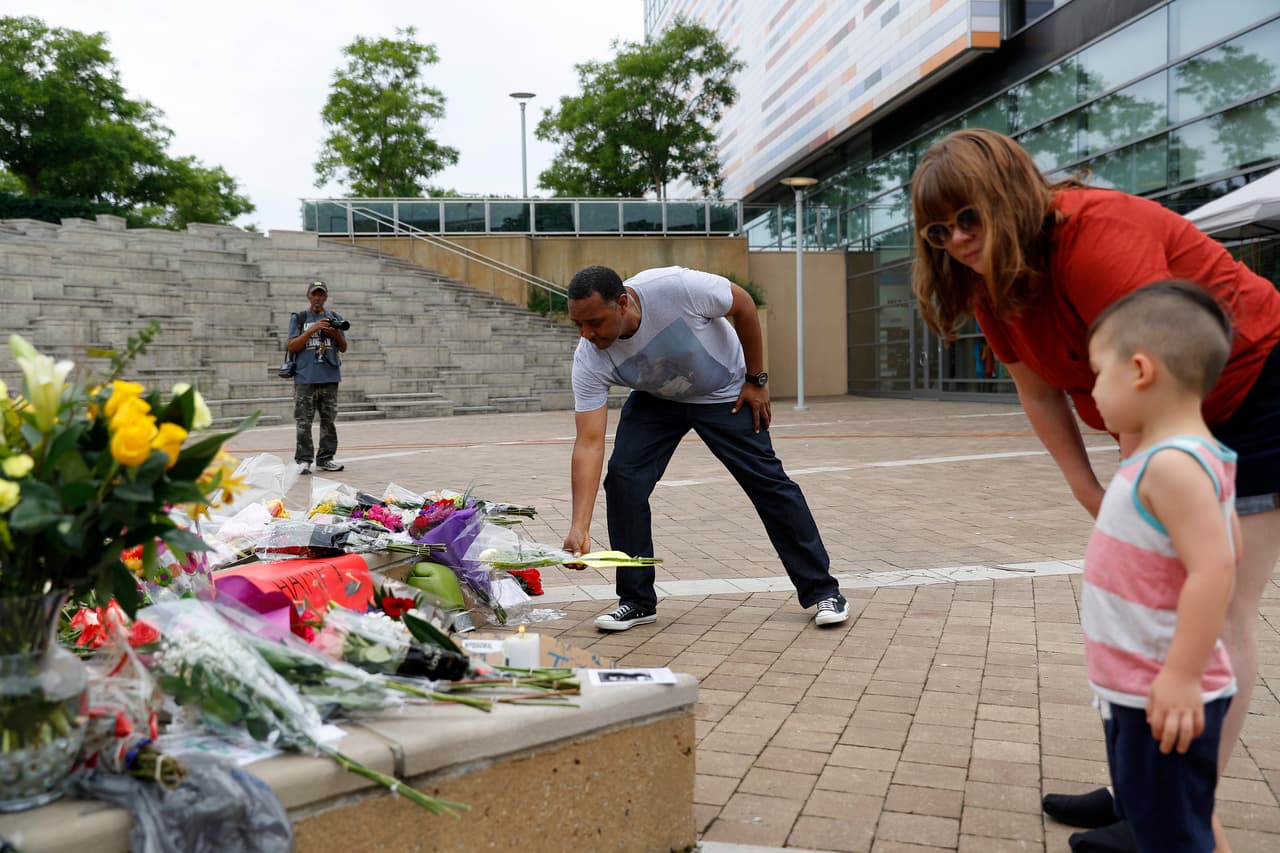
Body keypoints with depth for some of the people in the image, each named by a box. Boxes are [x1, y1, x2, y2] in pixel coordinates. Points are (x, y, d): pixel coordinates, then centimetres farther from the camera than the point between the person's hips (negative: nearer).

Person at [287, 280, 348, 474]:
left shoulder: (334, 319, 14)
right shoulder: (298, 318, 8)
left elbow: (343, 348, 14)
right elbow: (292, 347, -2)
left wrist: (336, 333, -7)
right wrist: (312, 329, -11)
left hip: (330, 378, 3)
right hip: (305, 378, -3)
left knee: (329, 420, 5)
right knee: (304, 422, -4)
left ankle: (325, 459, 12)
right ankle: (303, 460, -1)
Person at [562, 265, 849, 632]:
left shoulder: (674, 286, -38)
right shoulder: (589, 360, -28)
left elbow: (743, 305, -19)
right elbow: (589, 443, -30)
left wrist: (756, 380, -13)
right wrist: (579, 528, -38)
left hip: (725, 392, -2)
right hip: (656, 400, 2)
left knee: (768, 481, -3)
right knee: (622, 477, -16)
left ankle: (823, 591, 12)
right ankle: (637, 601, 0)